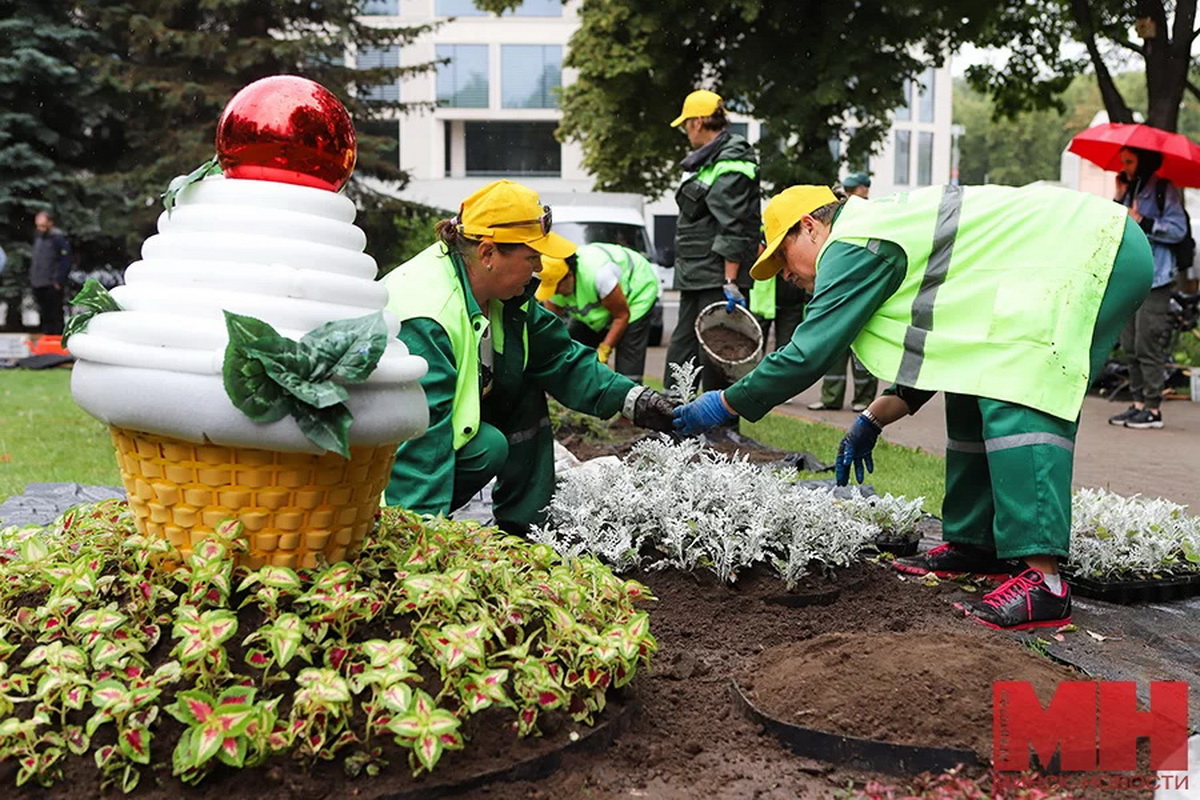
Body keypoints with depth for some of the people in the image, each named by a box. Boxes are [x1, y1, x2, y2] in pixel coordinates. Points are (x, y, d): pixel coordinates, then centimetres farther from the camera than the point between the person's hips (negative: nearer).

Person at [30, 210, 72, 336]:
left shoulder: (59, 238, -10)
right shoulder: (38, 237, 14)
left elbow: (66, 262, -13)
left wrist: (58, 281, -15)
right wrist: (32, 278, 17)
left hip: (52, 285, -8)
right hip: (38, 284, 8)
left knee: (56, 315, -4)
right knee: (44, 315, 14)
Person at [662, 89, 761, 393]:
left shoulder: (730, 165, -13)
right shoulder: (707, 160, 18)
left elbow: (734, 230, -21)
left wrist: (730, 282, -25)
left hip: (717, 280, -10)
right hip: (696, 280, 11)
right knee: (680, 354, 16)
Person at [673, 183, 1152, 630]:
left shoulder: (854, 244, -13)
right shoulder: (888, 232, 17)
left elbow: (808, 354, -15)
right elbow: (934, 352, 21)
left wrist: (726, 405, -3)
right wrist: (873, 419, 17)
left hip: (1096, 250, -11)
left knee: (1016, 400, -22)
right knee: (974, 393, 14)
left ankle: (1041, 580, -27)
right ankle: (974, 543, 20)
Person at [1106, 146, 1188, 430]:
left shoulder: (1164, 190, -2)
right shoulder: (1131, 190, 20)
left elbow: (1178, 229, -11)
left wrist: (1143, 222, -17)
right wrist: (1119, 198, 5)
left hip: (1154, 279, -7)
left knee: (1148, 345, -9)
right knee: (1130, 346, 7)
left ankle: (1153, 408, -4)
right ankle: (1138, 403, 13)